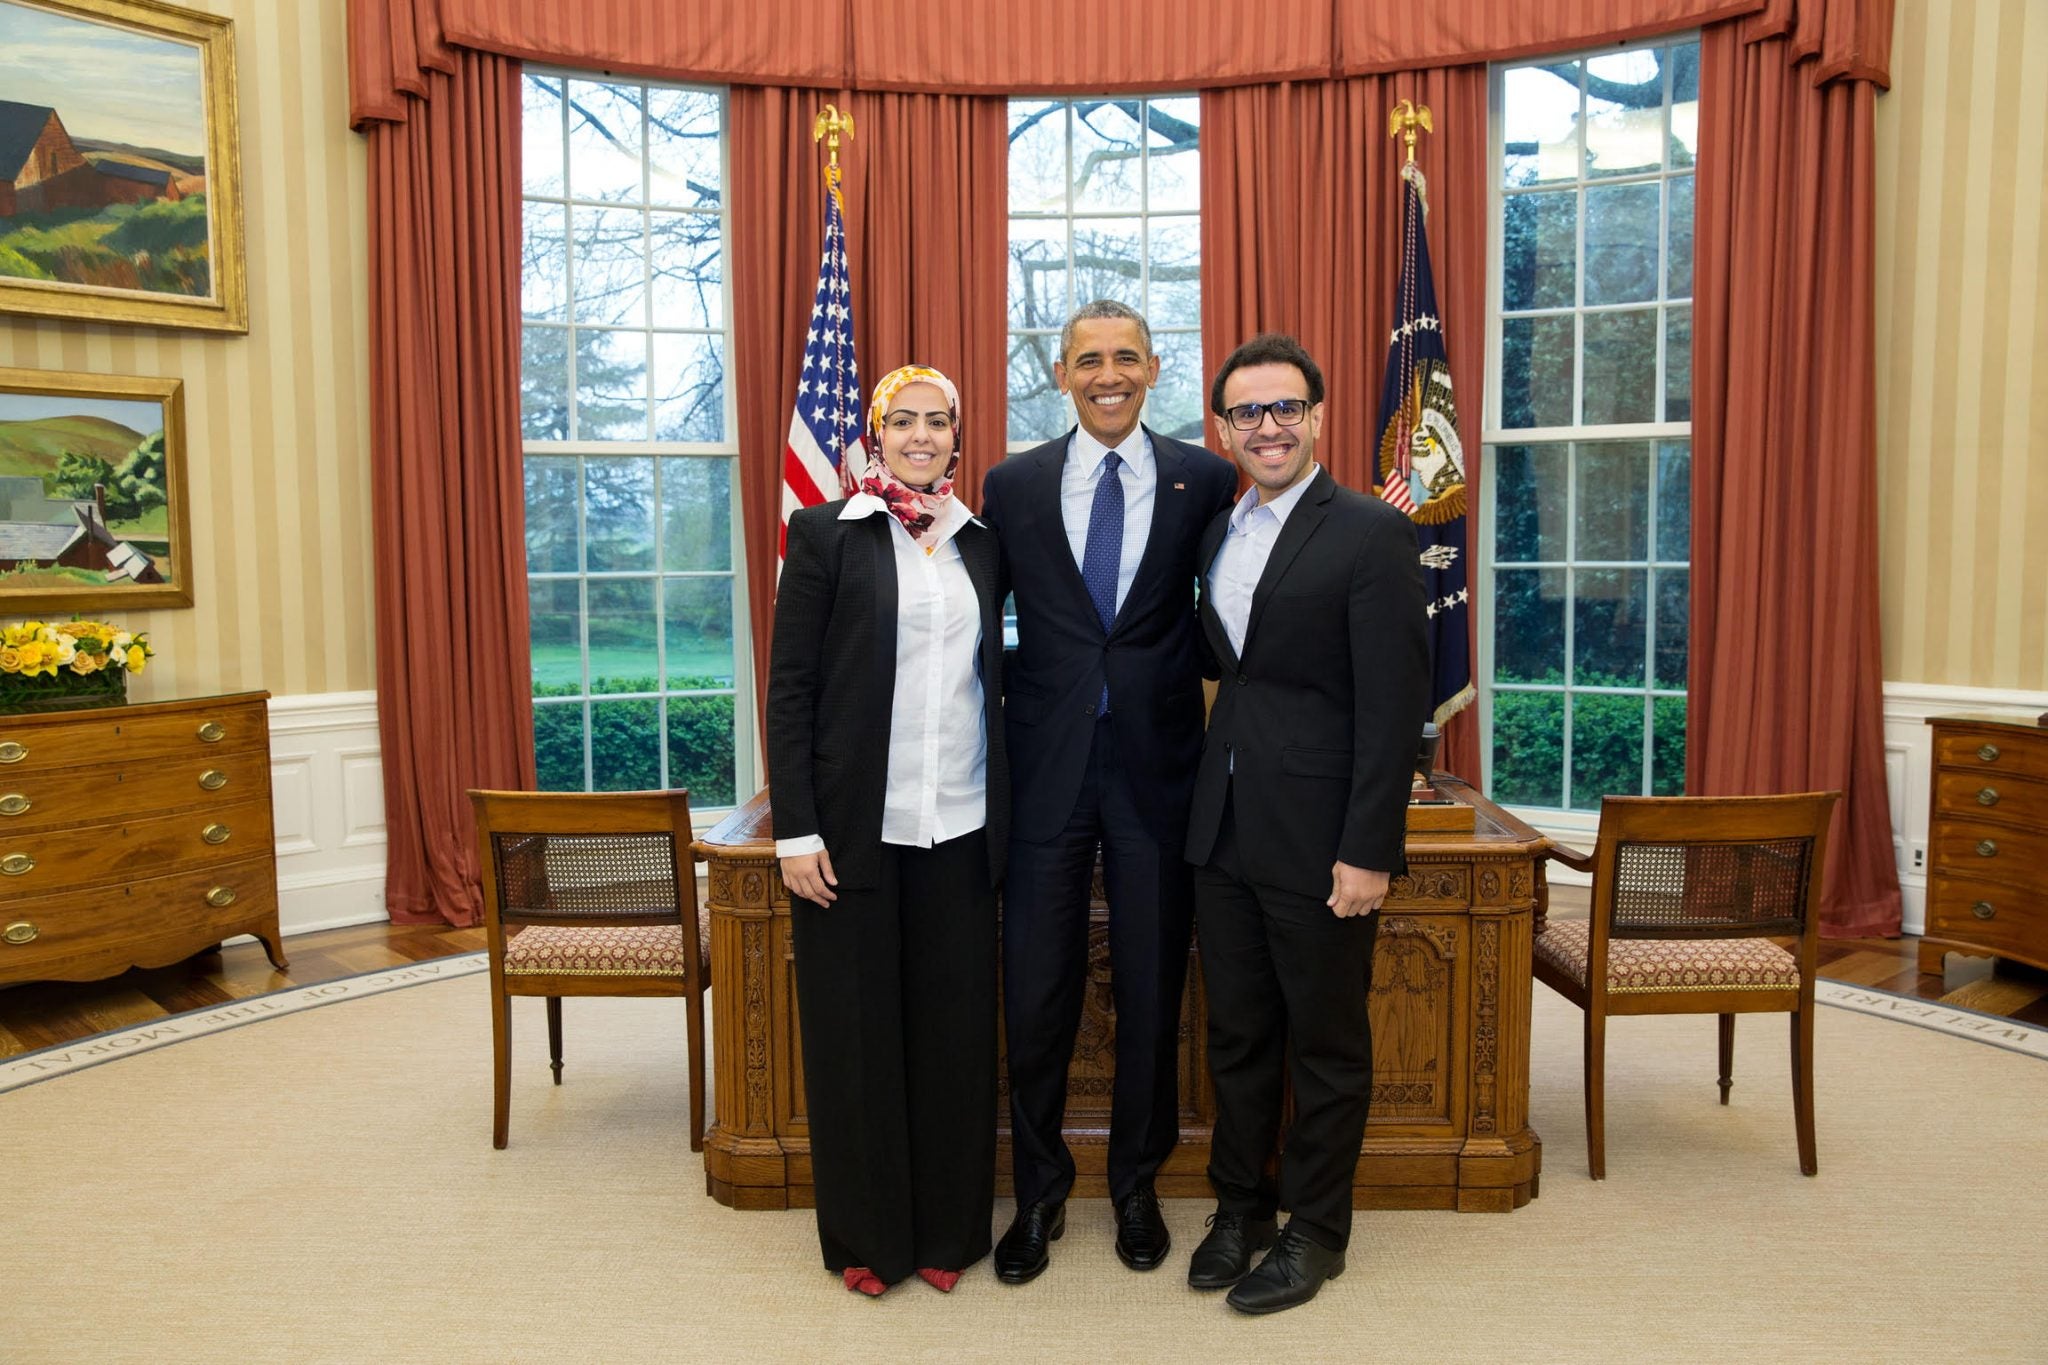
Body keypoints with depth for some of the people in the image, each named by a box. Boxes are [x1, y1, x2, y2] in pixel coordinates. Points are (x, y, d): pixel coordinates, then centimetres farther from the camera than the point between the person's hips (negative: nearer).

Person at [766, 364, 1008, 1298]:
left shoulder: (979, 542, 11)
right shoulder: (826, 534, -1)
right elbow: (790, 687, -4)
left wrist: (1000, 813, 9)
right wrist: (795, 828, -10)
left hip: (960, 829, 4)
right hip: (856, 827, -3)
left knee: (955, 1028, 10)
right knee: (858, 1030, 7)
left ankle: (949, 1228, 27)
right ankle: (867, 1237, 25)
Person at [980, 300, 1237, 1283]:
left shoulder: (1205, 481, 2)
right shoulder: (1013, 485, 5)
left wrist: (1201, 697, 0)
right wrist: (1001, 712, 4)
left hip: (1155, 765, 0)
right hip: (1046, 767, 1)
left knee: (1151, 989, 11)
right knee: (1035, 991, 7)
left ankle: (1137, 1183, 32)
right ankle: (1039, 1190, 28)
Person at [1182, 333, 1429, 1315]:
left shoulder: (1371, 534, -9)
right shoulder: (1214, 533, 12)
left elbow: (1394, 707, -14)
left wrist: (1367, 851, -17)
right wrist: (1205, 793, 7)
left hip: (1318, 837, -6)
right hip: (1223, 829, 6)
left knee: (1326, 1043, 10)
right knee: (1235, 1033, 17)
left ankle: (1314, 1231, 28)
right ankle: (1240, 1205, 35)